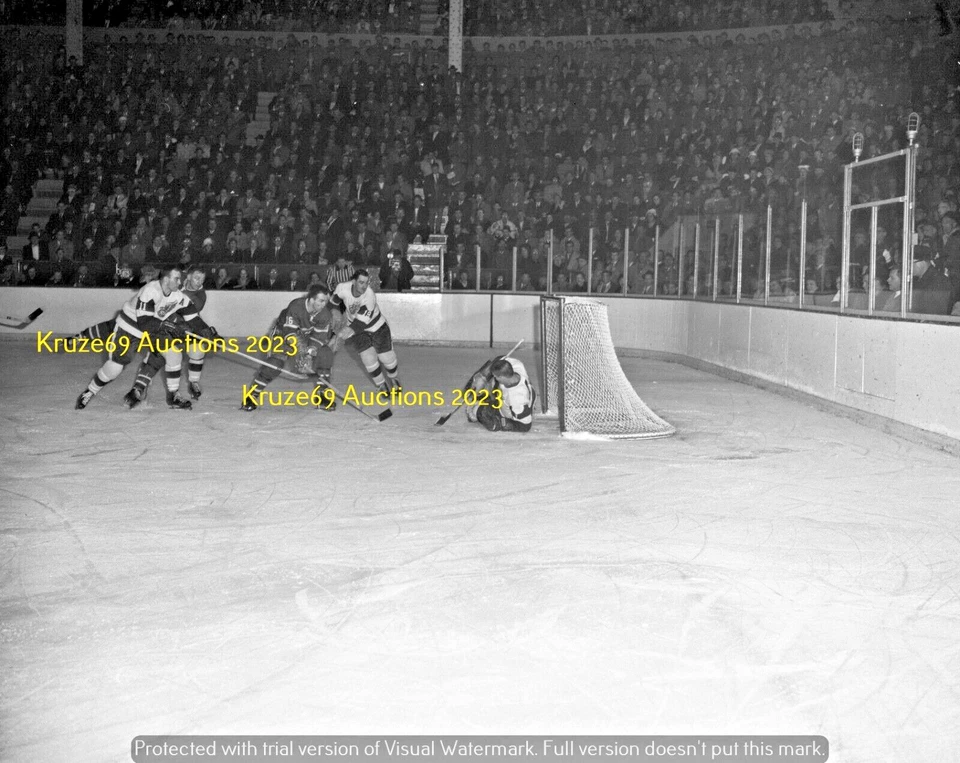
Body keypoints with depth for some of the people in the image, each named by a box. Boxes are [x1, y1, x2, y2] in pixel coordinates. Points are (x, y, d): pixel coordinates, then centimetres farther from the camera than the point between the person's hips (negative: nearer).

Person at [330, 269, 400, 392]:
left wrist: (351, 329, -53)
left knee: (386, 357, -1)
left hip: (377, 326, -2)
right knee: (368, 357, -11)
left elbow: (363, 321, -40)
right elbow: (334, 303, 0)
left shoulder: (369, 296, -33)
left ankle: (393, 378, 34)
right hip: (356, 327, 2)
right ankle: (381, 385, 14)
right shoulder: (342, 288, -24)